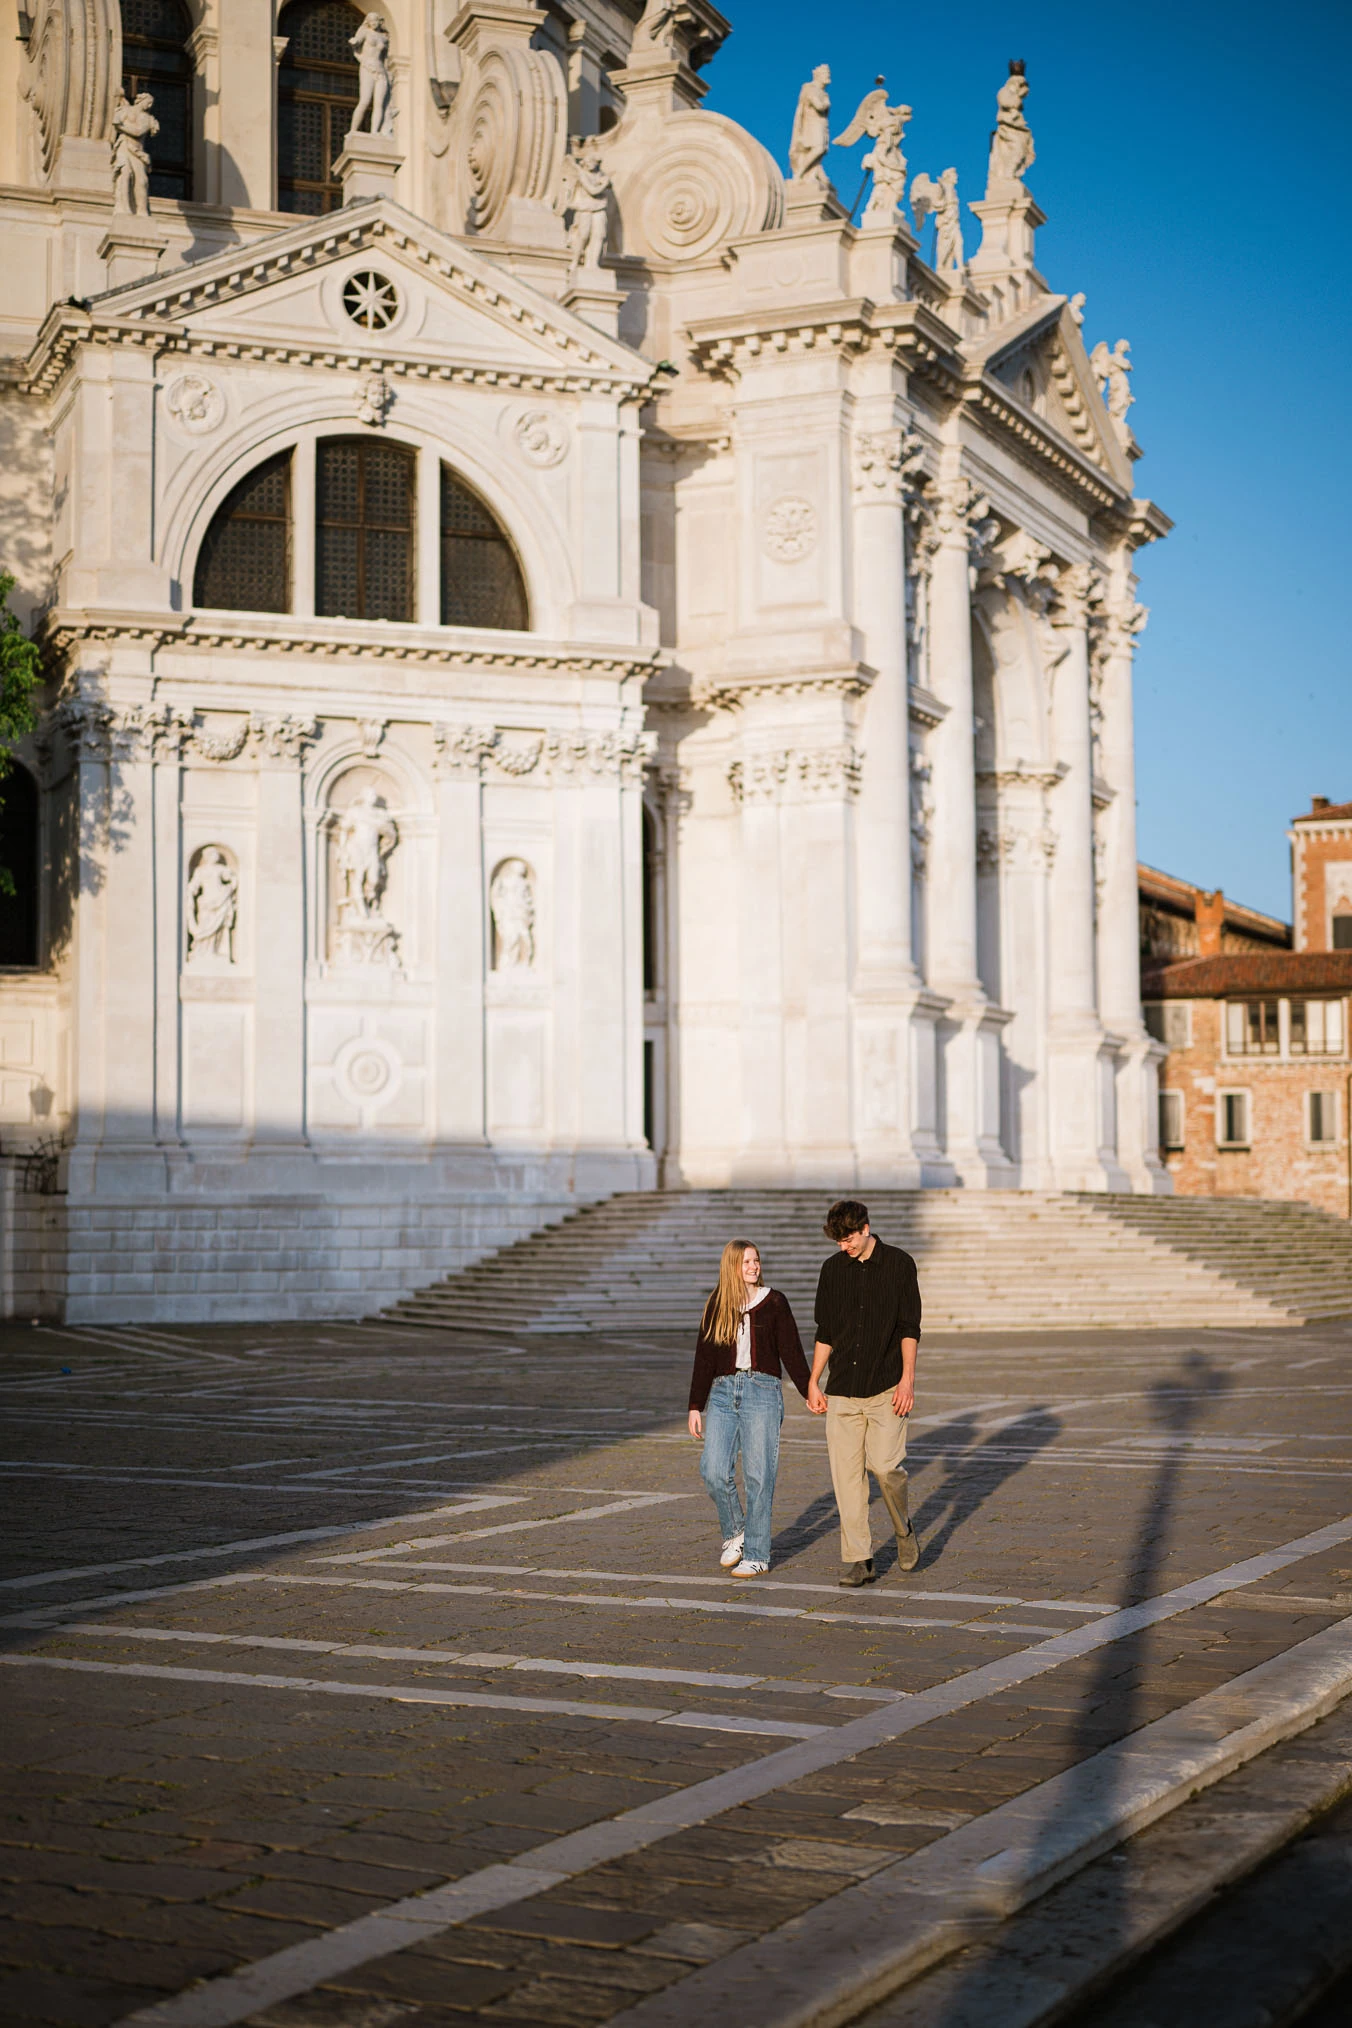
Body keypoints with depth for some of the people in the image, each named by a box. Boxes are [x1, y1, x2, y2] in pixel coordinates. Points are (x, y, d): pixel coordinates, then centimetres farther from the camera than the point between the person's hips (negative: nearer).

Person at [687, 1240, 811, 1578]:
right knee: (713, 1470, -10)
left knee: (758, 1476, -3)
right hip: (723, 1393, 2)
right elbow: (704, 1358, 13)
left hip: (762, 1391, -2)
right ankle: (734, 1532, 16)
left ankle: (757, 1555, 5)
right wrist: (696, 1406, 10)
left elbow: (791, 1352, 5)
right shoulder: (716, 1306, 11)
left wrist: (809, 1393, -1)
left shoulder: (773, 1303, 6)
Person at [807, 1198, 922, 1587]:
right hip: (842, 1391, 3)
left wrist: (907, 1379, -9)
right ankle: (859, 1560, 3)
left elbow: (909, 1328, 0)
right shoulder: (833, 1269, 11)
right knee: (846, 1474, -2)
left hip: (885, 1387, -3)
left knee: (885, 1465, -13)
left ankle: (904, 1530, 15)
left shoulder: (898, 1264, 1)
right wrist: (813, 1382, 12)